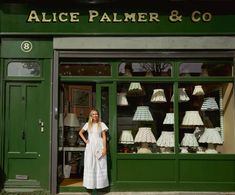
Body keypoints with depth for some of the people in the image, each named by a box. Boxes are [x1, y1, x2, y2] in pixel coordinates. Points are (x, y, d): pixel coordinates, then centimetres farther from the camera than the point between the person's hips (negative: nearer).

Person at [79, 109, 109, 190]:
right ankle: (91, 184, 11)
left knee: (100, 165, 0)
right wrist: (85, 140, 5)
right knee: (90, 165, 2)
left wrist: (104, 148, -9)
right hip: (90, 147, 2)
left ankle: (100, 183, 8)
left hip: (99, 146, -1)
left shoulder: (102, 124, 2)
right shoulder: (88, 124, 7)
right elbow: (80, 132, 19)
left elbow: (104, 137, -1)